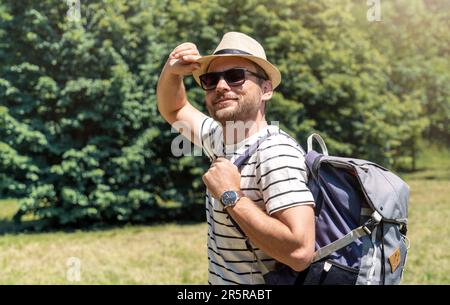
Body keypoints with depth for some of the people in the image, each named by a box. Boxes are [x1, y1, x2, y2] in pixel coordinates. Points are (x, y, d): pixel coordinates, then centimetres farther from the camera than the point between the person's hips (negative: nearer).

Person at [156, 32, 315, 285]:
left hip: (264, 282, -7)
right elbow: (174, 110, 18)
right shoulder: (220, 138, 2)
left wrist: (231, 196, -25)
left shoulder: (276, 153, -22)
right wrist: (171, 72, -2)